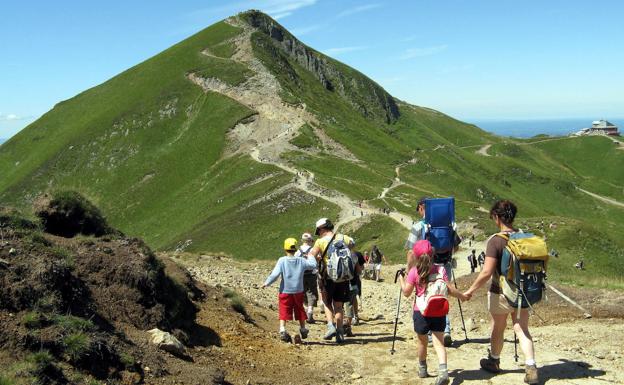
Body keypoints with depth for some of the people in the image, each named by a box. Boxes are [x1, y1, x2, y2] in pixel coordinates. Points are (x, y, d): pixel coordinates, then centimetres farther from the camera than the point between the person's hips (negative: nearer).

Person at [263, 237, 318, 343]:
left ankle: (282, 331, -10)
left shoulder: (282, 260, -10)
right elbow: (313, 264, 7)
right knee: (300, 310, 18)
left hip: (285, 291, -2)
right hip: (298, 291, 2)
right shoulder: (301, 261, -4)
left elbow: (275, 274, -15)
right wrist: (310, 257, 25)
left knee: (284, 312, 3)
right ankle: (303, 330, 30)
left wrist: (266, 283, -4)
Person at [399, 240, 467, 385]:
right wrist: (462, 296, 10)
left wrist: (401, 279, 10)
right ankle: (443, 370, -20)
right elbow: (449, 289, -5)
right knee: (439, 342, -1)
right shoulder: (440, 269, -1)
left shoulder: (414, 271, -7)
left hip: (420, 311, -1)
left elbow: (406, 292, -6)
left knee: (422, 342, 16)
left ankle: (422, 369, 32)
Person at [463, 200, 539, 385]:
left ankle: (494, 362, 36)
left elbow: (487, 272, -23)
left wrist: (471, 290, -12)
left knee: (498, 328, 16)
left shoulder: (495, 241, -20)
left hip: (501, 293, -4)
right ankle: (531, 368, -2)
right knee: (522, 329, 9)